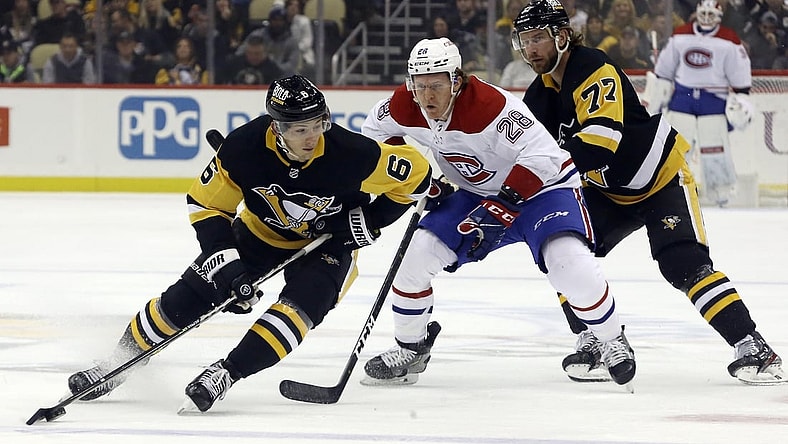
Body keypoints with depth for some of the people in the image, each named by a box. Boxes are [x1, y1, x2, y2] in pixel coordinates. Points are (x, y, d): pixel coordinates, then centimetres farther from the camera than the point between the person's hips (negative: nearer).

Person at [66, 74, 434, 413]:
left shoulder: (349, 152, -33)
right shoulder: (245, 146, -29)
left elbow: (416, 172, -18)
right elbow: (205, 204, -16)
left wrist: (370, 219, -20)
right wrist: (225, 261, -26)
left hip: (326, 242, -2)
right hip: (261, 231, 2)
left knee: (300, 304, -32)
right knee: (186, 297, -4)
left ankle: (226, 373, -30)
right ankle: (117, 363, 15)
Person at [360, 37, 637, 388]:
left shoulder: (490, 105, -34)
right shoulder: (404, 108, -14)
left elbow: (542, 157, -36)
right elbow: (373, 133, 8)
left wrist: (502, 208, -39)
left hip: (542, 186, -6)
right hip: (478, 194, 6)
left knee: (568, 261, -29)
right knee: (417, 253, -7)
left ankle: (613, 342, -6)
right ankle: (410, 349, 14)